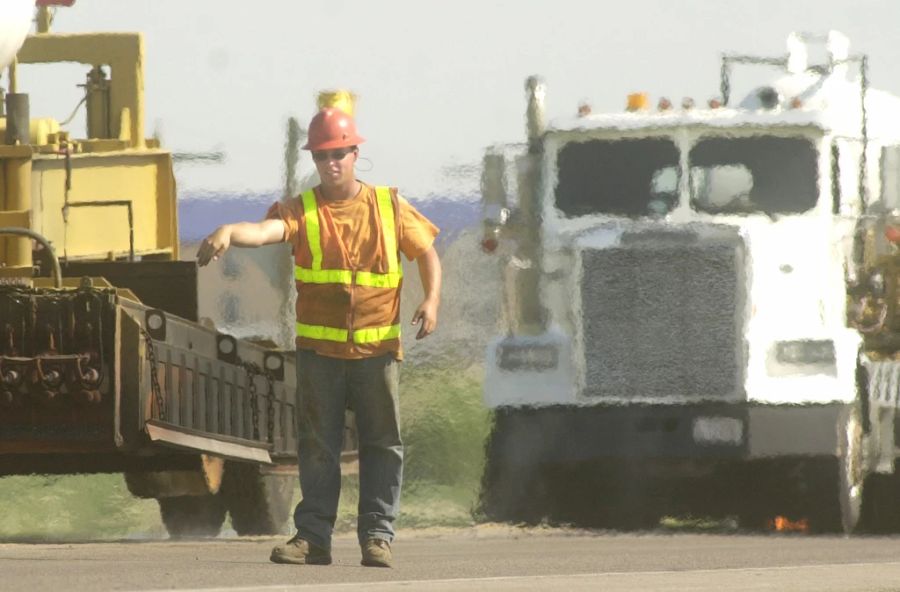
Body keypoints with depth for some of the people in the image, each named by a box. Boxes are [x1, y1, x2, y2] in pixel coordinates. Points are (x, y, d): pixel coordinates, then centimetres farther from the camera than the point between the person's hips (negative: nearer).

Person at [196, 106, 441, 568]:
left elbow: (426, 251, 13)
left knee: (382, 443, 2)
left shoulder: (389, 207, 5)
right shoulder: (303, 211, 0)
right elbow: (268, 229, -20)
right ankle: (313, 535, 6)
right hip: (319, 349, -1)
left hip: (377, 347, 1)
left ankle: (377, 534, 7)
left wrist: (432, 299, -4)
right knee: (318, 444, 3)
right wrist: (228, 232, -42)